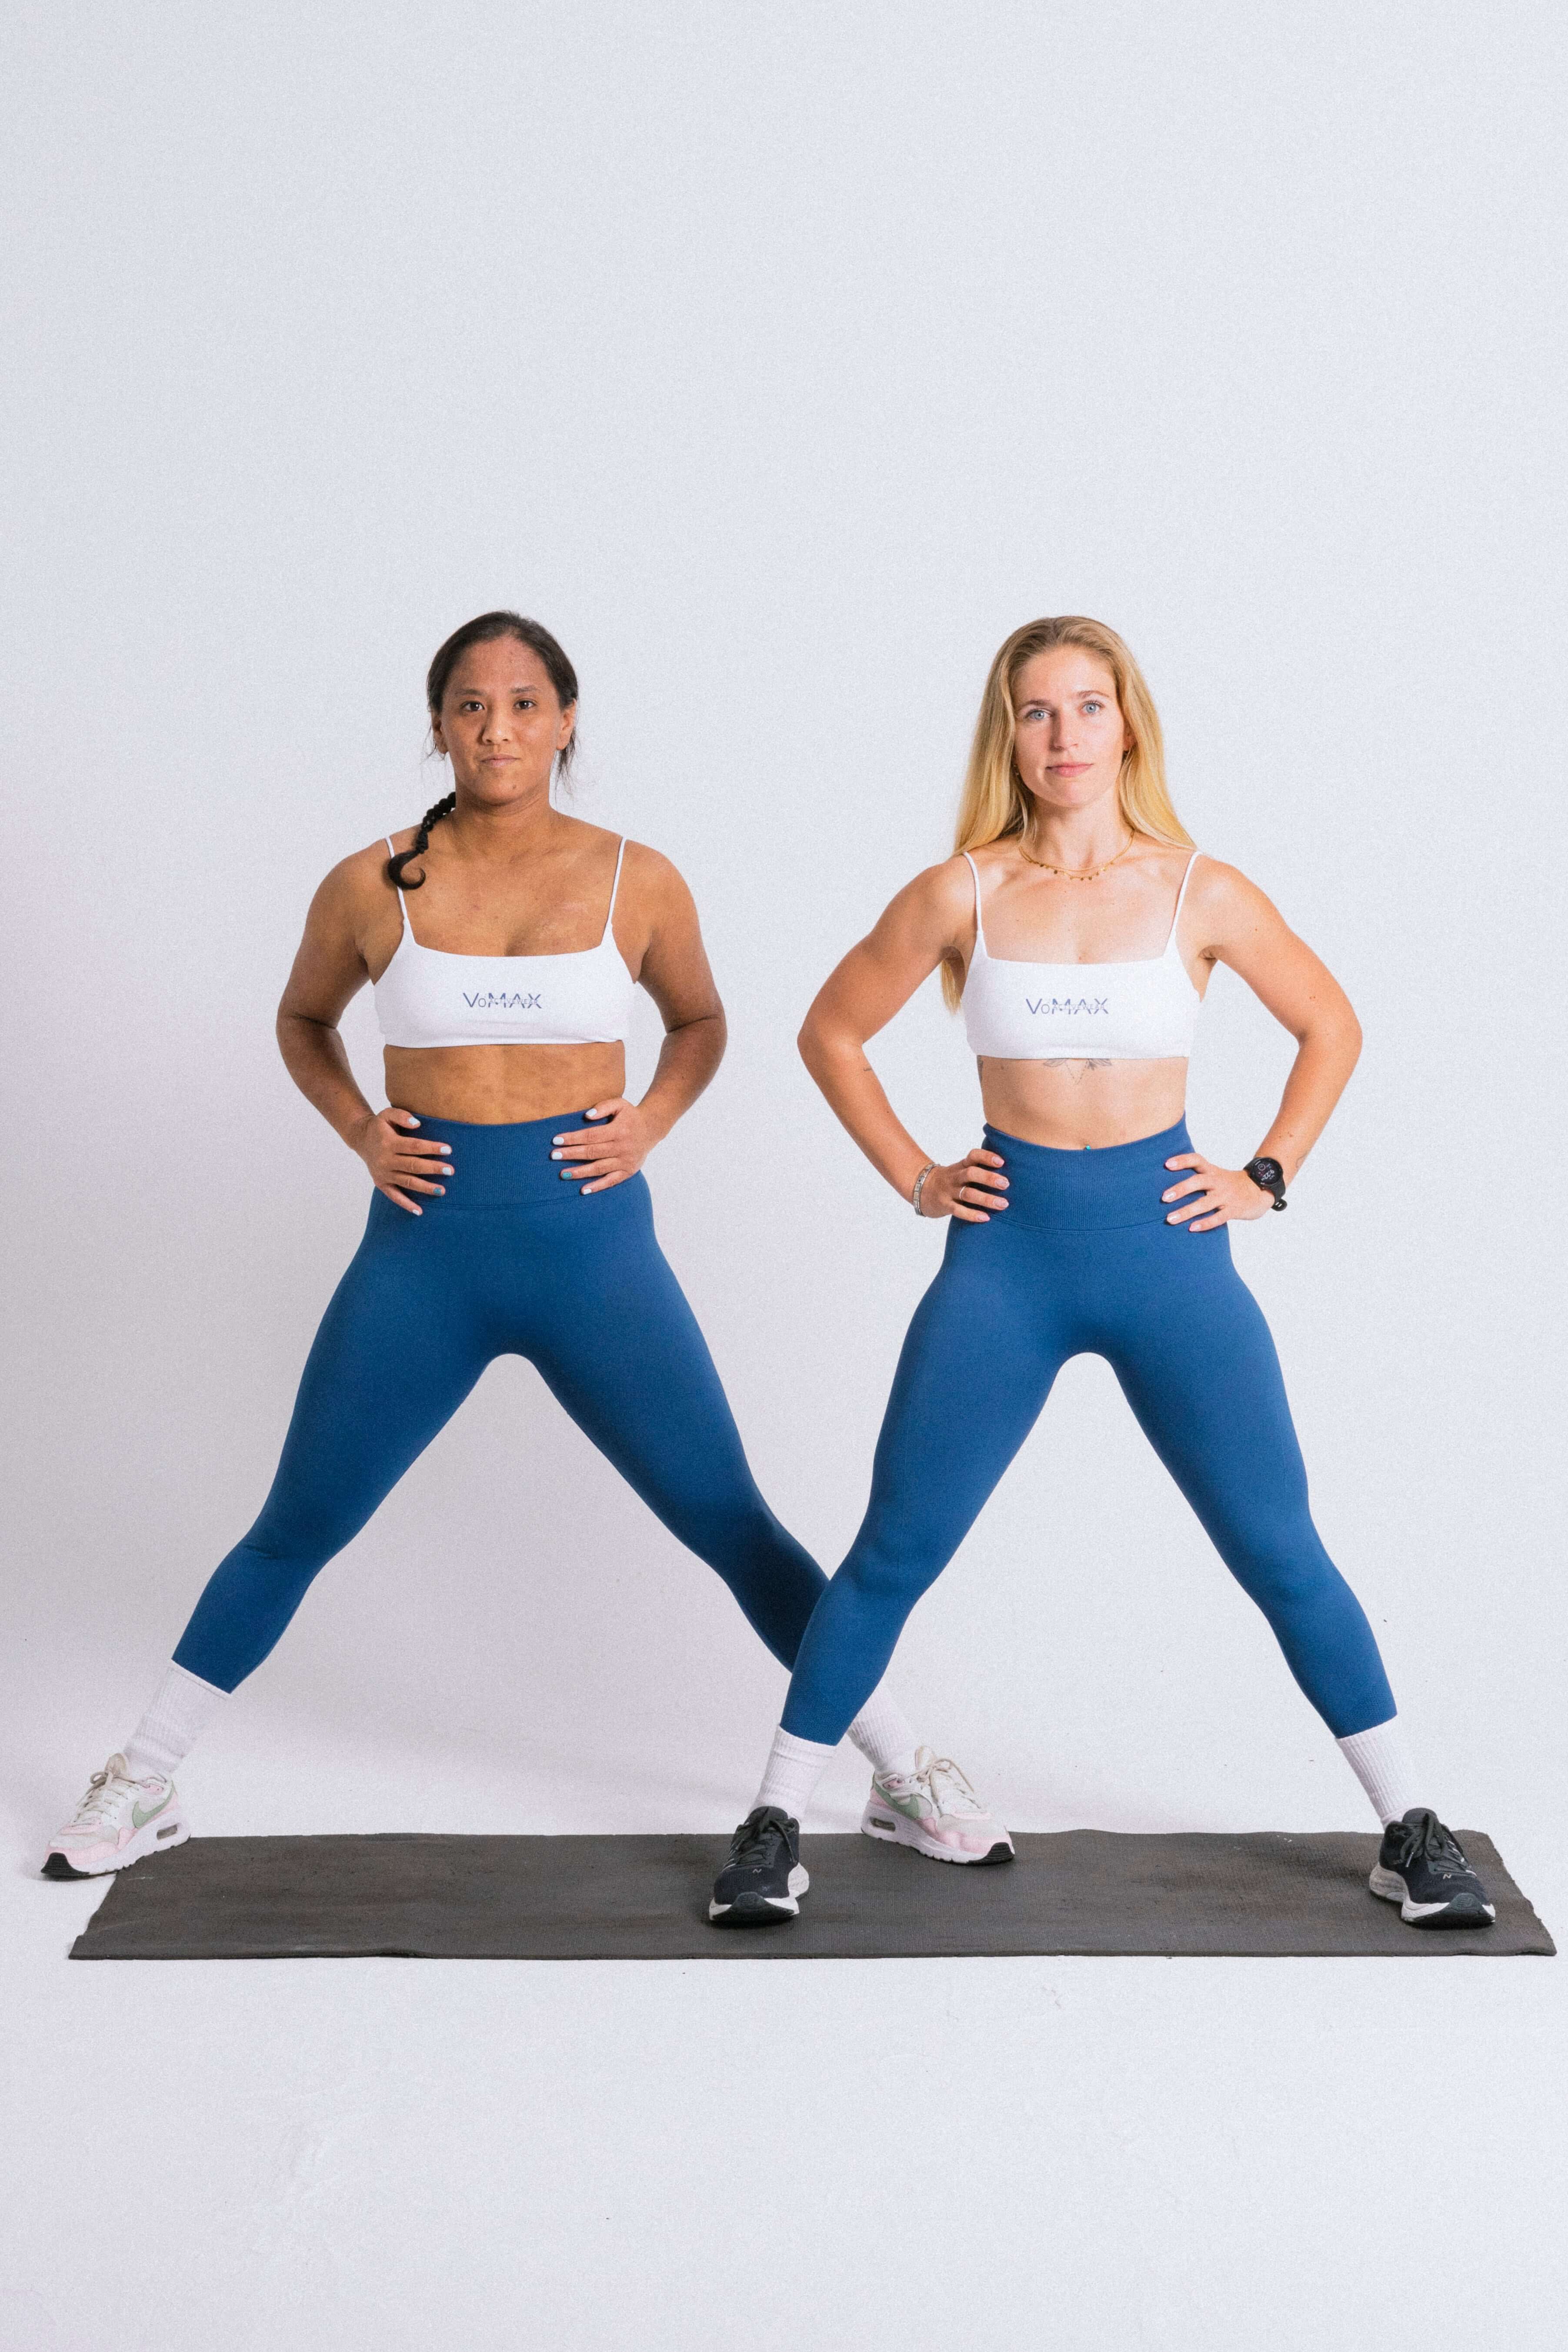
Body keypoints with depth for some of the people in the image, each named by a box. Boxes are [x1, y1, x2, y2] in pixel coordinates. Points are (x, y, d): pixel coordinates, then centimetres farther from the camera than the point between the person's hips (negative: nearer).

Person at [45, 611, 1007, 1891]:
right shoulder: (372, 887, -1)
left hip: (592, 1240, 0)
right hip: (425, 1247, 1)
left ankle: (905, 1773, 16)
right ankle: (140, 1787, 25)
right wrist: (358, 1129, 2)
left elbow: (700, 1024, 17)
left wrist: (650, 1124, -1)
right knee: (294, 1532, 8)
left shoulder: (638, 883, -2)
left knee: (733, 1524, 2)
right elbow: (304, 1021, 18)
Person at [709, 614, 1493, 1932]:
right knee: (895, 1551, 1)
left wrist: (1270, 1176, 4)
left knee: (1282, 1552, 3)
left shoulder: (1202, 895, -2)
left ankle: (1410, 1826, 17)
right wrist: (911, 1177, 3)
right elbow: (831, 1033, 9)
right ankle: (776, 1821, 16)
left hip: (1165, 1242, 0)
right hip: (1009, 1246, 0)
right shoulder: (961, 895, -3)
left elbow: (1330, 1029, 12)